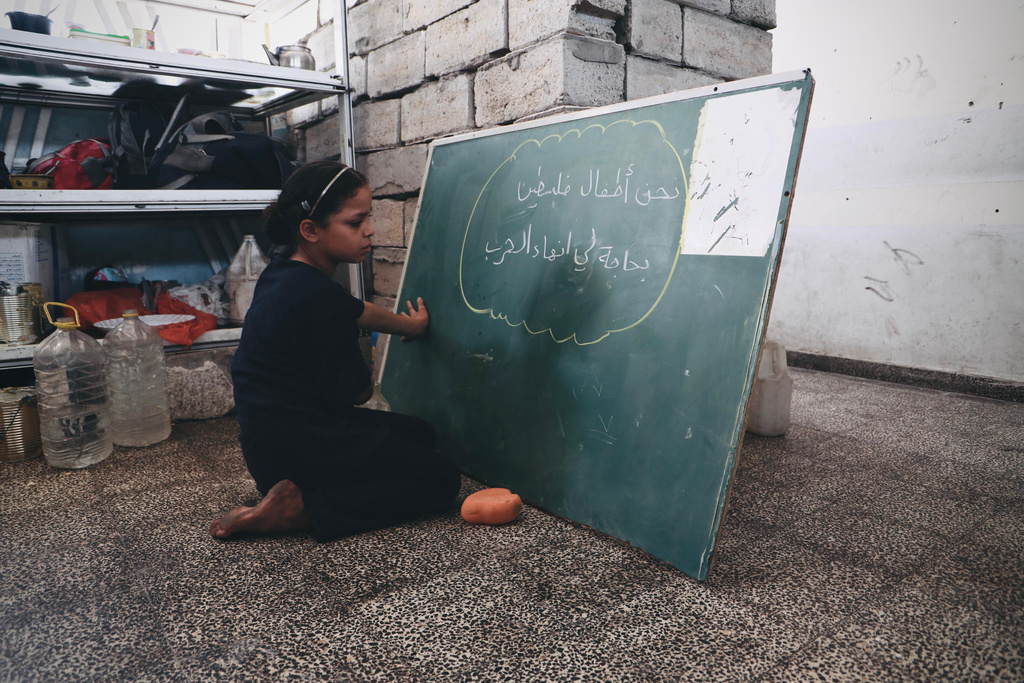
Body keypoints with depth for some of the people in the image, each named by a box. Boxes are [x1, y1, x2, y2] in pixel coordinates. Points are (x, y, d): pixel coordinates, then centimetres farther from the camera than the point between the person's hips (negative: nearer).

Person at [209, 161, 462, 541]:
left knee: (420, 434, 22)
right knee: (442, 479, -5)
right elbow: (357, 393, -15)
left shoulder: (284, 272, 5)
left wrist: (410, 325, 39)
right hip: (294, 447, -10)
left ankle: (300, 490, 8)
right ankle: (301, 508, -11)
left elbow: (354, 311, 24)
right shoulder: (319, 298, -25)